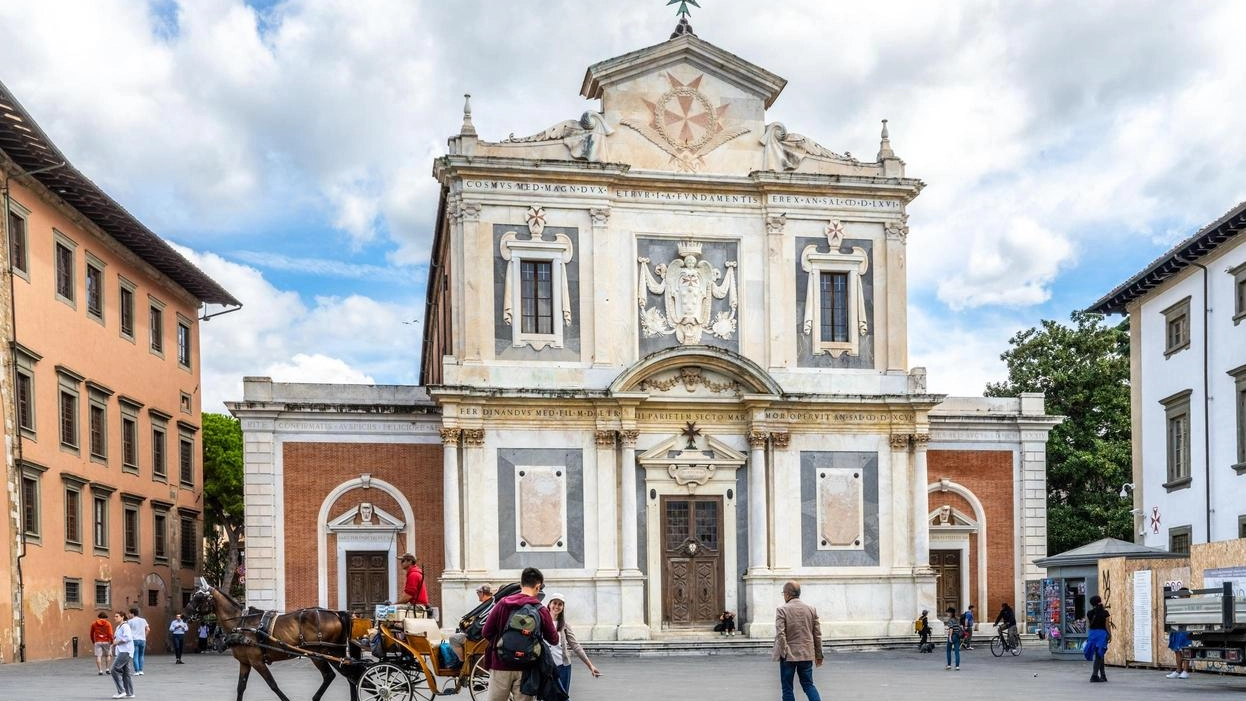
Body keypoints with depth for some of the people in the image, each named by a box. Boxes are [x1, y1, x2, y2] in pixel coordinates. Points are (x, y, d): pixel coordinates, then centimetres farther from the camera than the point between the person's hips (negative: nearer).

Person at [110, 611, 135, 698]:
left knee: (115, 669, -15)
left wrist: (117, 642, -13)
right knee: (125, 673, 9)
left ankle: (121, 691, -12)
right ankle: (129, 693, 12)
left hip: (125, 651, -10)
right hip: (120, 651, 10)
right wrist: (114, 643, 12)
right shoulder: (118, 627, 20)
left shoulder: (125, 626, -9)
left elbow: (127, 638, -22)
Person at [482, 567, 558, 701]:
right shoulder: (541, 611, -6)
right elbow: (553, 640, 1)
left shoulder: (503, 604, -3)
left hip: (500, 666, 1)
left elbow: (487, 633, -1)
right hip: (525, 669, -1)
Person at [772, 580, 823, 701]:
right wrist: (819, 655, 13)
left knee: (787, 688, 7)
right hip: (807, 655, 4)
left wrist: (784, 652, -10)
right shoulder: (811, 609, 4)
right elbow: (817, 634, 6)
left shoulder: (782, 610, -10)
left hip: (789, 655, -4)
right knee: (808, 684, 14)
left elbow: (780, 634, -17)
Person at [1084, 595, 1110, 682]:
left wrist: (1088, 635, 14)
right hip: (1102, 633, -3)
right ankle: (1094, 675, -10)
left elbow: (1088, 626, 3)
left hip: (1092, 633, 3)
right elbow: (1107, 625, -4)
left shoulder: (1089, 613, 0)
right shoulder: (1105, 613, -6)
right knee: (1099, 655, -2)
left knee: (1099, 655, 15)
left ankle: (1103, 675, 21)